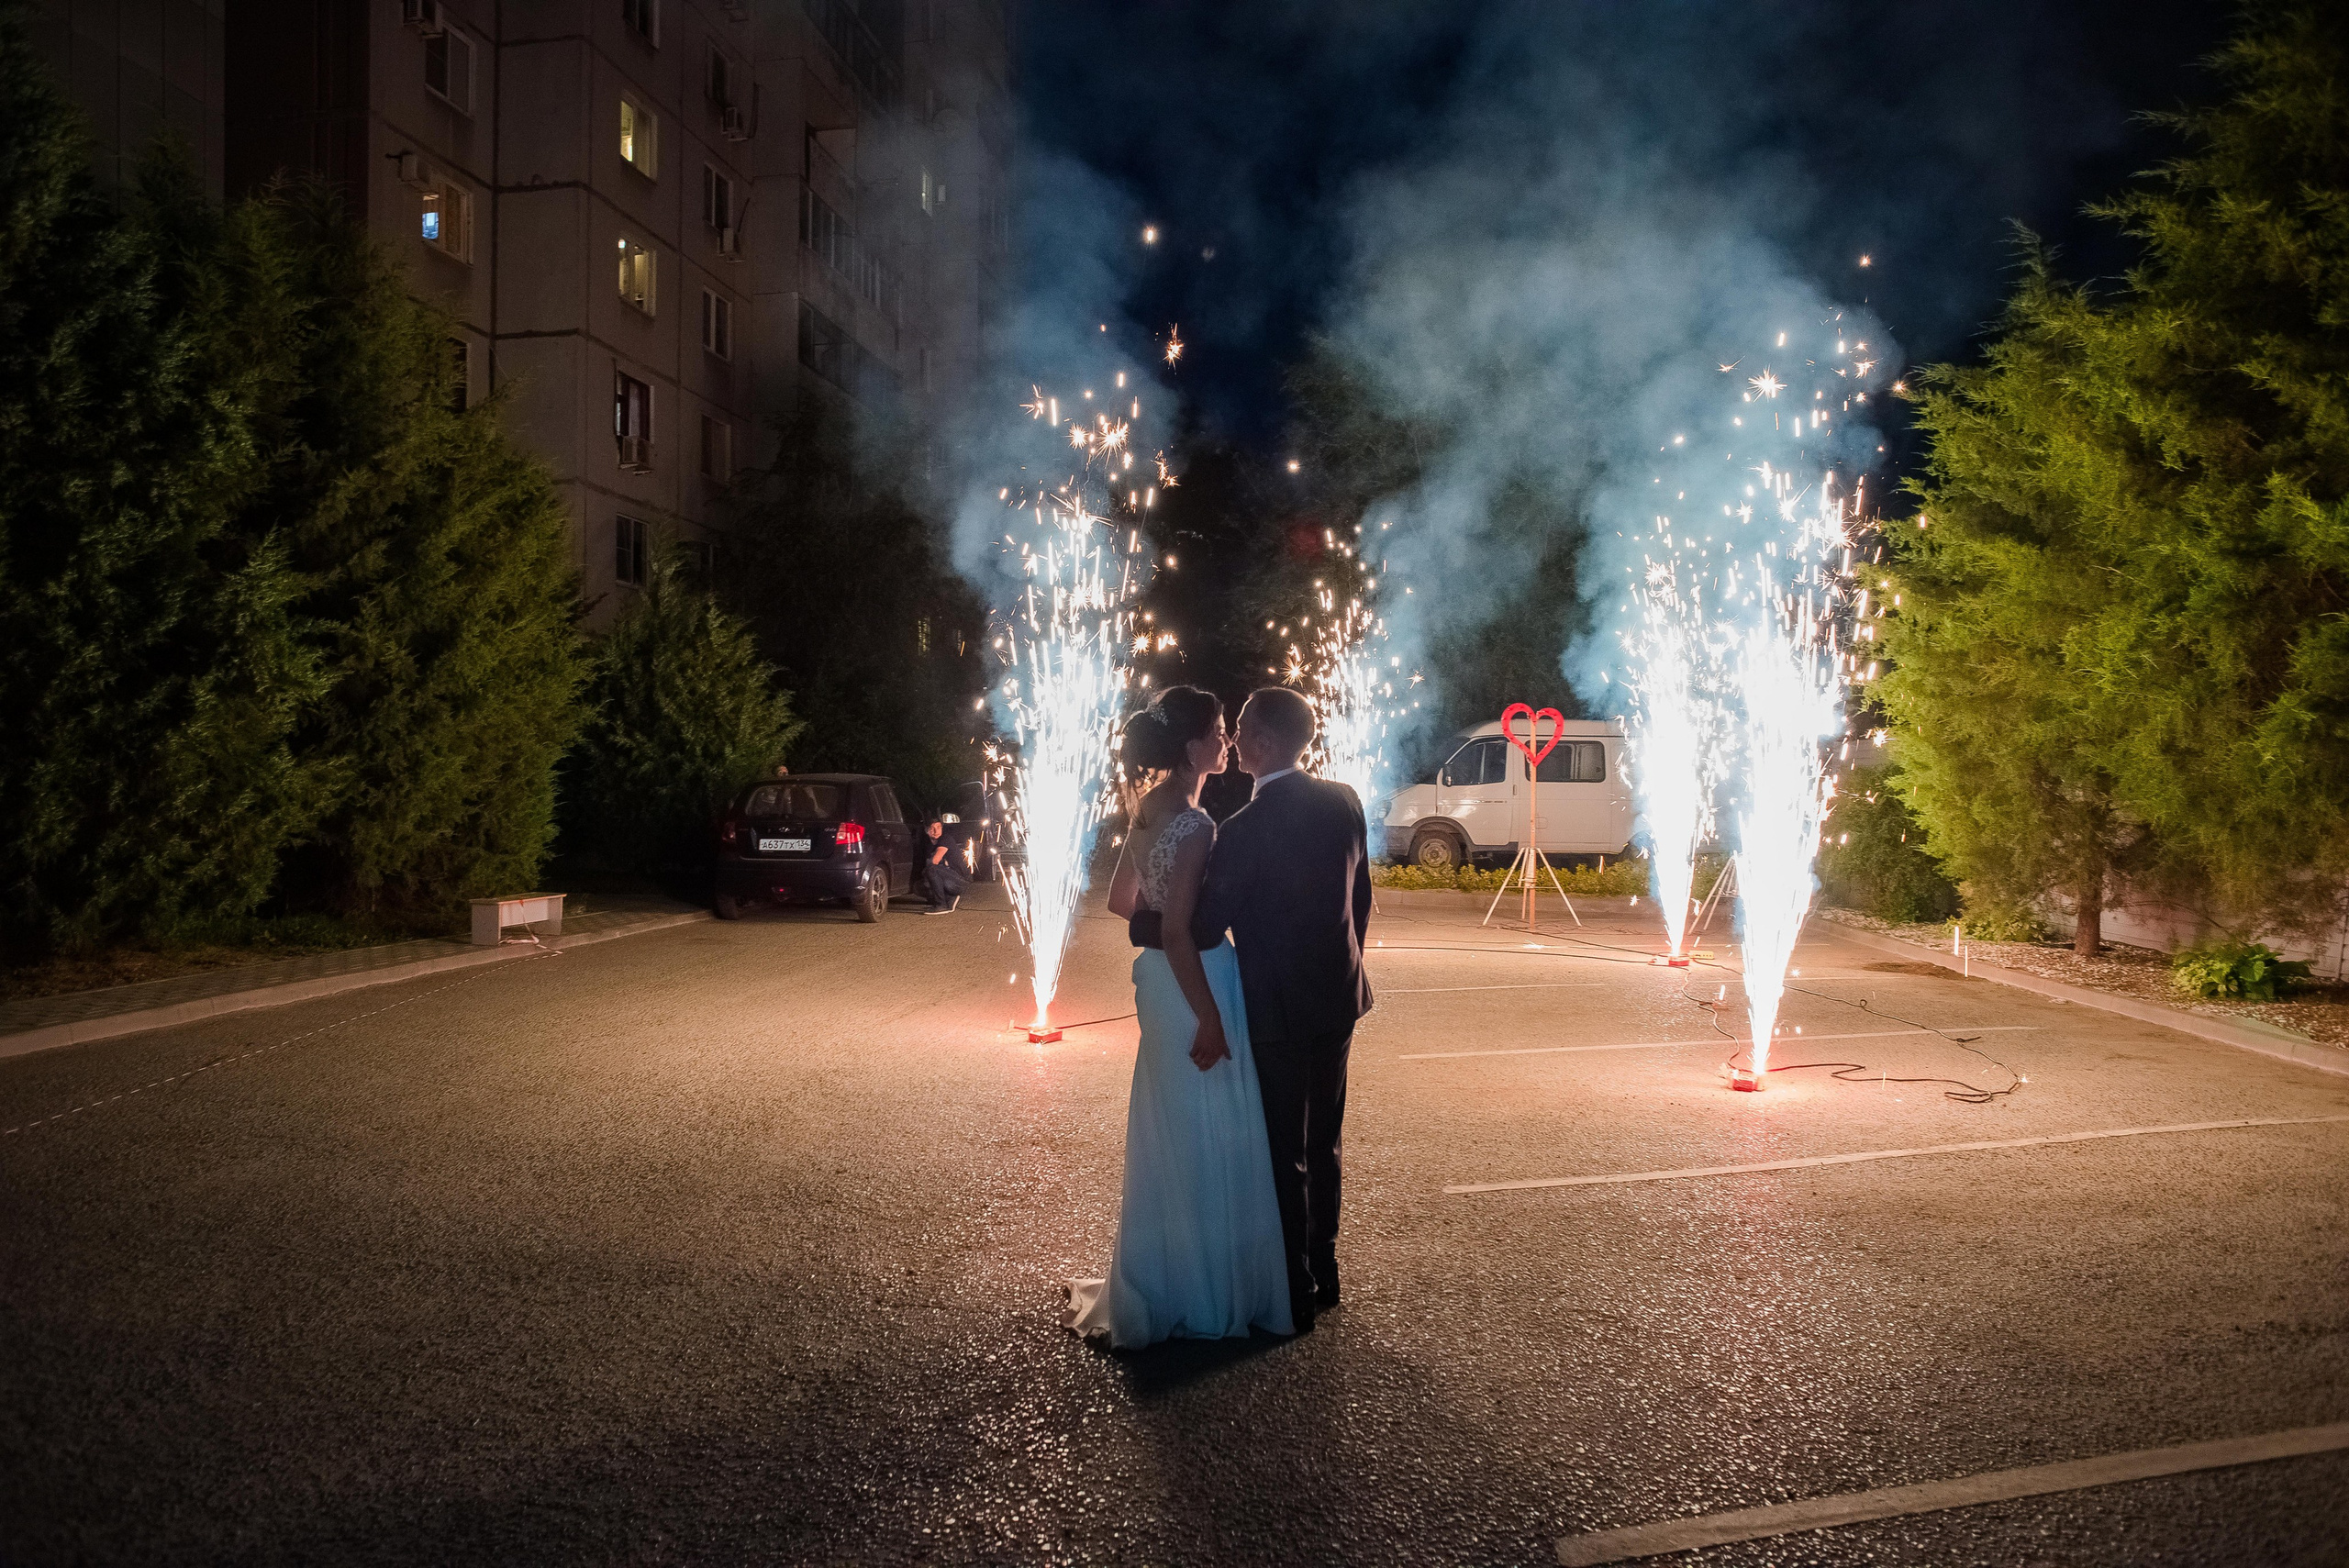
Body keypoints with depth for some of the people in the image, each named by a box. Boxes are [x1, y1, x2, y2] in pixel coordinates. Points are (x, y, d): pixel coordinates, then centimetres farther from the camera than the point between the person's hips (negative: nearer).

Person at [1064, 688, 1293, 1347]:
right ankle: (1204, 1296, 18)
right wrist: (1210, 1020, -19)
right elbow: (1178, 934, -24)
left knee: (1171, 1137, 20)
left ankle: (1159, 1283, 35)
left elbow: (1121, 897, 15)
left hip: (1163, 979, 10)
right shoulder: (1194, 825, -22)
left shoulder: (1149, 808, 6)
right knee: (1205, 1141, 4)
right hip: (1194, 984, -10)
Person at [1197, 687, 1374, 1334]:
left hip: (1277, 1012, -7)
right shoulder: (1343, 802, -1)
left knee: (1283, 1157, 5)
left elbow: (1207, 923, -14)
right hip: (1338, 1000, 7)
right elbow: (1361, 897, 9)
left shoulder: (1243, 830, -22)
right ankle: (1323, 1275, 33)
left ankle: (1292, 1299, 16)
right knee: (1322, 1145, 20)